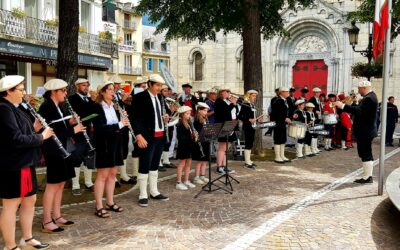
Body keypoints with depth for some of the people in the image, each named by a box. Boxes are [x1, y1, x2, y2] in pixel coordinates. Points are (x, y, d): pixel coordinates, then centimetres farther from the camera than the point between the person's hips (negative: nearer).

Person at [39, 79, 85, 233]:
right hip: (54, 151, -9)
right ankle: (47, 222, 4)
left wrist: (70, 123, 0)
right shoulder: (46, 107, -16)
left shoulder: (58, 107, 13)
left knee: (60, 184, 14)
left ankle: (56, 216, 23)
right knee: (52, 185, -4)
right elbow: (52, 131, -23)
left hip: (64, 150, 10)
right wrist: (73, 130, -18)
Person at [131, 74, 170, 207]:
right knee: (144, 166, -1)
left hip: (160, 135, 7)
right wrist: (139, 136, -21)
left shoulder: (159, 97, 13)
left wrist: (164, 118, 3)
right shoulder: (140, 97, -10)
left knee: (154, 165, 15)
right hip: (147, 136, -7)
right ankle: (143, 195, 8)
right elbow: (135, 118, -14)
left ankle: (154, 192, 24)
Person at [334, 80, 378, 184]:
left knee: (366, 154, -5)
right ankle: (368, 176, 21)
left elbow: (359, 111, -29)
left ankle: (367, 177, 1)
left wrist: (343, 106, -29)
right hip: (365, 131, 10)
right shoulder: (369, 97, 16)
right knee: (366, 154, 14)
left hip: (365, 132, -10)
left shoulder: (369, 98, -17)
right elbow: (360, 110, 16)